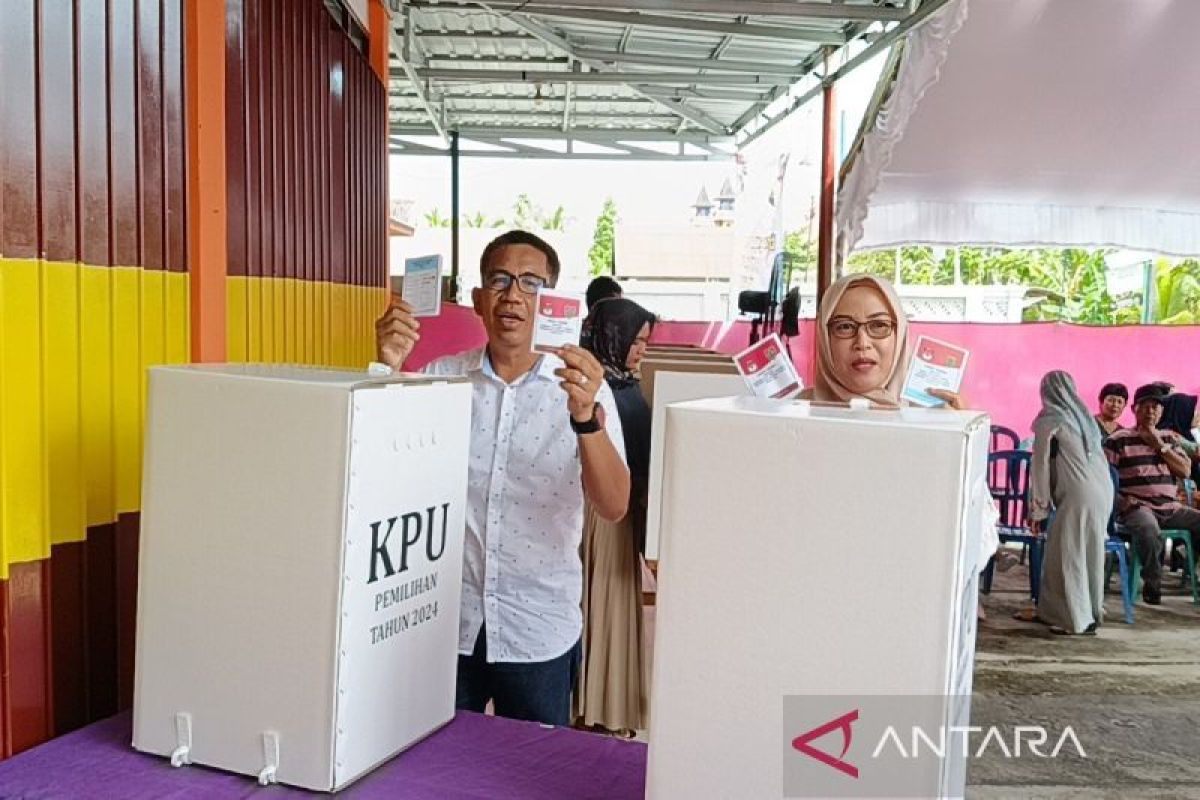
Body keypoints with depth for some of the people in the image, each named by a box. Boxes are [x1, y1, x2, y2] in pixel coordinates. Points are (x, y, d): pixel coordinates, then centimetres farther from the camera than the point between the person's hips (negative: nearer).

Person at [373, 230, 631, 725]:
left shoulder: (583, 389, -6)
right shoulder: (441, 379, 0)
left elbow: (613, 507, -16)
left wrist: (587, 417, -34)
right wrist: (389, 371, -21)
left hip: (539, 633, -1)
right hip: (445, 621, 1)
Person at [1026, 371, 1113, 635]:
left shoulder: (1048, 421, 0)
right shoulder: (1084, 417, 19)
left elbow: (1040, 467, -1)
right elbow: (1100, 460, 16)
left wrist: (1037, 510, 4)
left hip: (1079, 496, -7)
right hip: (1103, 493, 7)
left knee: (1068, 557, 1)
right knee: (1090, 555, 14)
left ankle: (1076, 619, 4)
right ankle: (1092, 612, 21)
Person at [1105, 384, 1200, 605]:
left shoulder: (1169, 438, 18)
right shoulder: (1118, 440, 1)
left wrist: (1160, 445, -2)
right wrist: (1120, 500, -16)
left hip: (1170, 508, 6)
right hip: (1138, 507, -5)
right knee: (1149, 529, -37)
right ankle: (1152, 584, -17)